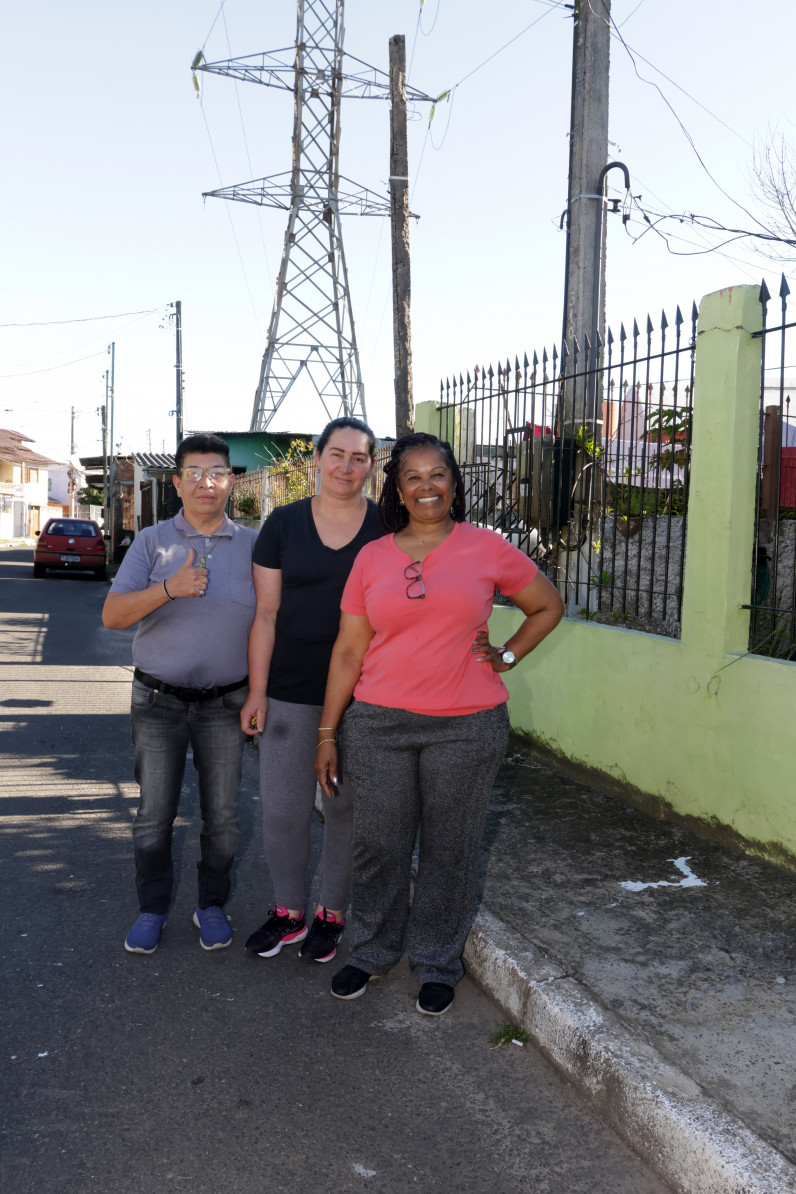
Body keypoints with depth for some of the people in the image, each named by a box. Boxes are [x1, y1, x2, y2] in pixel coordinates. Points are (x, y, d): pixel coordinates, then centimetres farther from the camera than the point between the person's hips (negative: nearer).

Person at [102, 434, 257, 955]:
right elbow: (113, 615, -6)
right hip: (159, 701, 0)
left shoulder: (252, 544, 2)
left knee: (222, 814, 8)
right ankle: (153, 908, 24)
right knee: (154, 814, 7)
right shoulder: (152, 542, 1)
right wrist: (169, 589, -21)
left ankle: (212, 904, 26)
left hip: (225, 703, 0)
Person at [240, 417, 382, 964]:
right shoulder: (284, 524, 3)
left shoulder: (389, 528, 1)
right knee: (283, 808, 6)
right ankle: (289, 912, 27)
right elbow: (266, 613, 3)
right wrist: (257, 691, -1)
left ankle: (332, 913, 28)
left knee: (345, 807, 9)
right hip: (292, 691, 1)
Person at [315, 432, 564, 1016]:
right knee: (378, 846, 9)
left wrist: (507, 656, 2)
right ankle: (372, 951, 33)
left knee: (449, 851, 9)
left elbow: (548, 605, 14)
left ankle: (438, 963, 30)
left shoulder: (487, 548, 1)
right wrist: (327, 732, 5)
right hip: (378, 725, 1)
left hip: (466, 727, -1)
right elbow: (348, 652, 6)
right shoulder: (372, 557, 5)